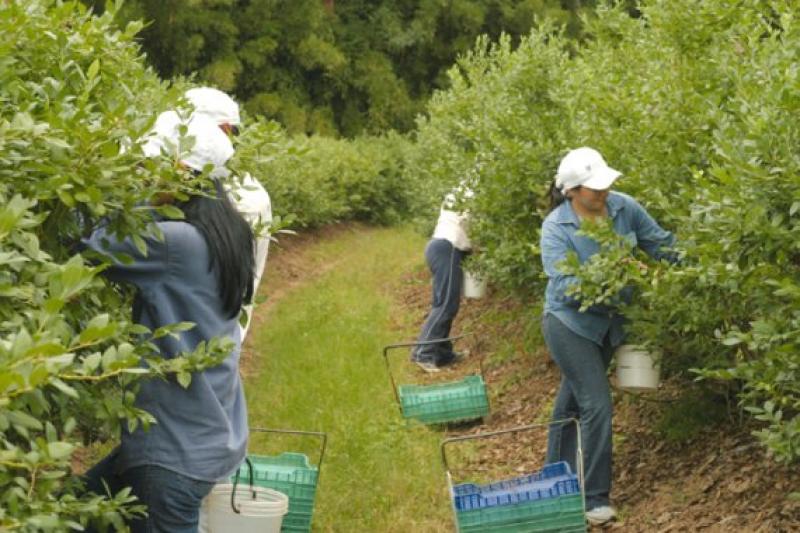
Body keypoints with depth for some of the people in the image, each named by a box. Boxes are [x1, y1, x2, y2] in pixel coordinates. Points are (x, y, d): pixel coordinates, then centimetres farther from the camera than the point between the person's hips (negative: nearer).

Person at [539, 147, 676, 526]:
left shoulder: (623, 207, -10)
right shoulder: (555, 228, -22)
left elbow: (661, 243, -2)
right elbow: (564, 286, -27)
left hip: (607, 324, 6)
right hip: (570, 323, -6)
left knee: (573, 398, 21)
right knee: (597, 405, -12)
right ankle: (594, 498, -3)